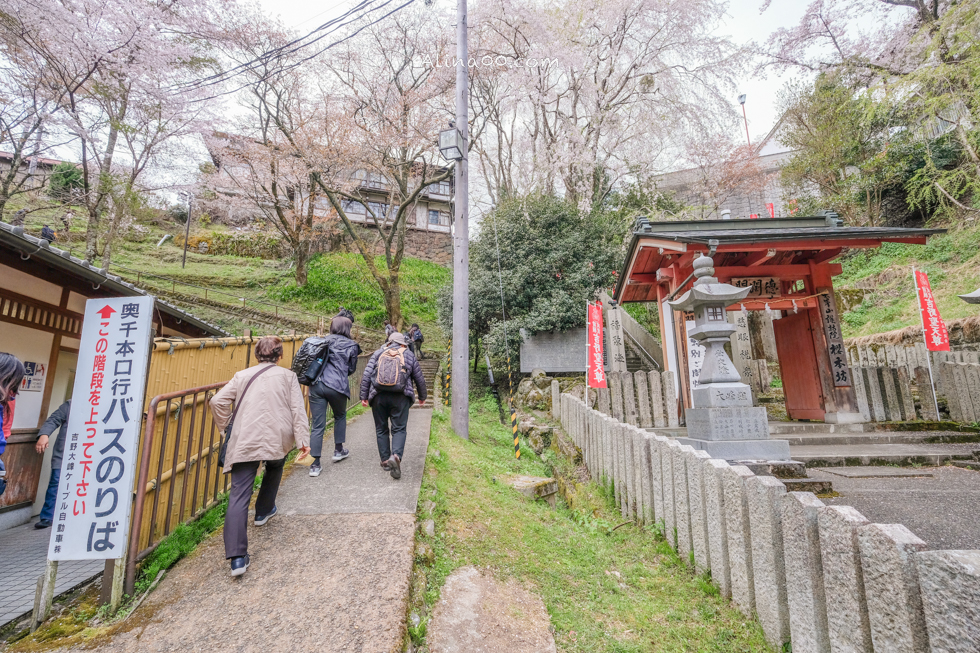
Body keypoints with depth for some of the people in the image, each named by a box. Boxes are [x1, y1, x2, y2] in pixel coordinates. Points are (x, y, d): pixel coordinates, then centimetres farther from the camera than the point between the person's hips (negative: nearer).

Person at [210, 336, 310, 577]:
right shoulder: (288, 376, 8)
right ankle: (263, 511, 49)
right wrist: (303, 440, -4)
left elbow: (218, 401, 5)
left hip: (244, 442, 0)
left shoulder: (243, 375, 15)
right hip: (278, 439, 0)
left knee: (238, 497, -2)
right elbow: (298, 409, -2)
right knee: (275, 469, 33)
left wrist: (225, 427, 18)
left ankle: (237, 557, -10)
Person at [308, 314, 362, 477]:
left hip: (316, 385, 3)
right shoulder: (351, 346, 4)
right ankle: (338, 450, 33)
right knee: (340, 416, 25)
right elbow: (351, 369, 10)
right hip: (336, 386, -3)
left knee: (318, 425, 5)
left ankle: (314, 465, 5)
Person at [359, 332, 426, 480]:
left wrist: (364, 396, 10)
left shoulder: (378, 353, 15)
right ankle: (396, 456, -20)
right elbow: (420, 379, 15)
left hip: (378, 396, 1)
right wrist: (422, 397, 27)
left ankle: (385, 460, 19)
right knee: (399, 429, 2)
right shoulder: (409, 355, 14)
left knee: (381, 430, 14)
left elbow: (366, 376, 6)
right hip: (400, 396, -1)